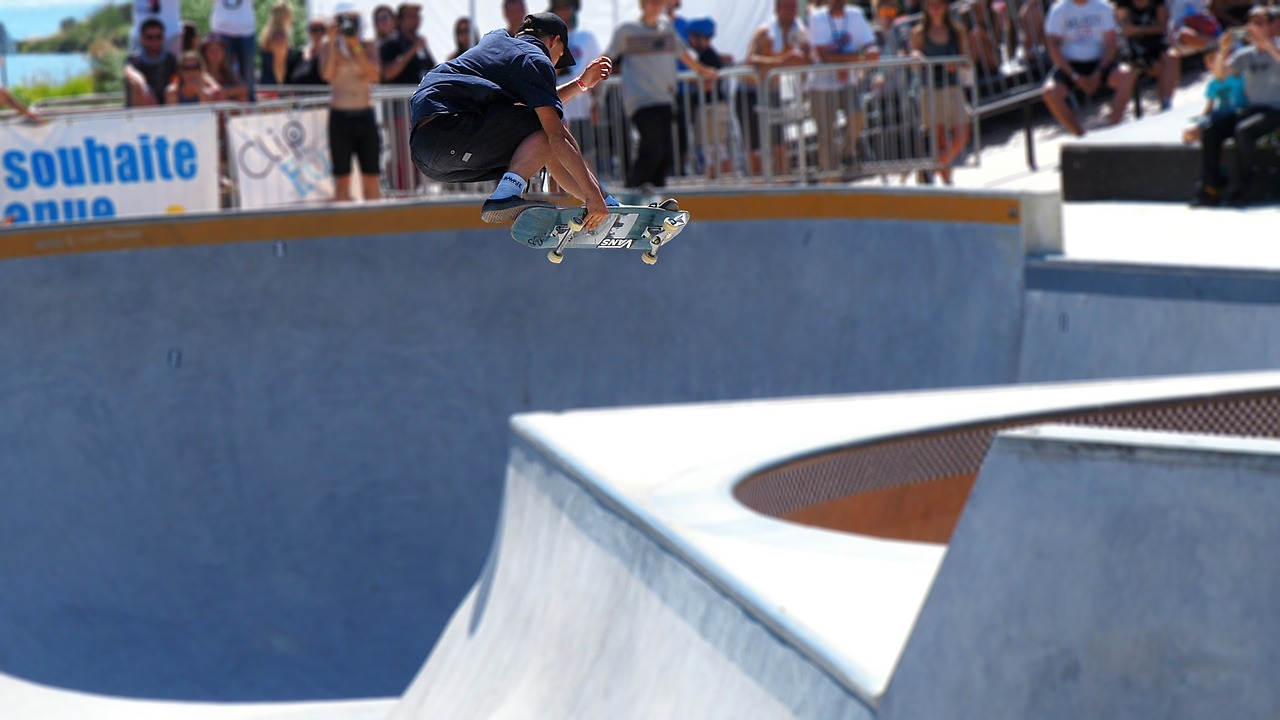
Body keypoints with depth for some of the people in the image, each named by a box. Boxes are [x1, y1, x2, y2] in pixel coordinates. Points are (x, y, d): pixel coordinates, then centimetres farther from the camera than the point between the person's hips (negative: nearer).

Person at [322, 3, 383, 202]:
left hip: (365, 116, 1)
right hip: (340, 116, -1)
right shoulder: (330, 48, 3)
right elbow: (327, 75, -15)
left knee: (371, 180, 1)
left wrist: (356, 47, -14)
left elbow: (374, 76, -9)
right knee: (342, 180, -2)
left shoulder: (367, 47, 6)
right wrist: (332, 43, -15)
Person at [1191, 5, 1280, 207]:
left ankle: (1240, 190, -26)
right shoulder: (1246, 55, 12)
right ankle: (1210, 189, -13)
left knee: (1243, 130, -34)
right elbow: (1219, 74, 5)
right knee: (1210, 132, -16)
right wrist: (1223, 51, -10)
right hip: (1250, 109, 6)